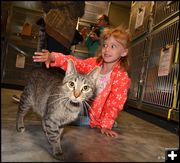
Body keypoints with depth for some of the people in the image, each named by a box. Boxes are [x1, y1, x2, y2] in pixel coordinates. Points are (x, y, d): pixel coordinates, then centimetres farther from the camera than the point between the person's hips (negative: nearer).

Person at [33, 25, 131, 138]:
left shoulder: (122, 77, -20)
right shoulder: (94, 63, -9)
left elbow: (115, 103, -19)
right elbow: (75, 63, -21)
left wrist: (106, 125, -21)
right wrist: (53, 58, -38)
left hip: (98, 114, -4)